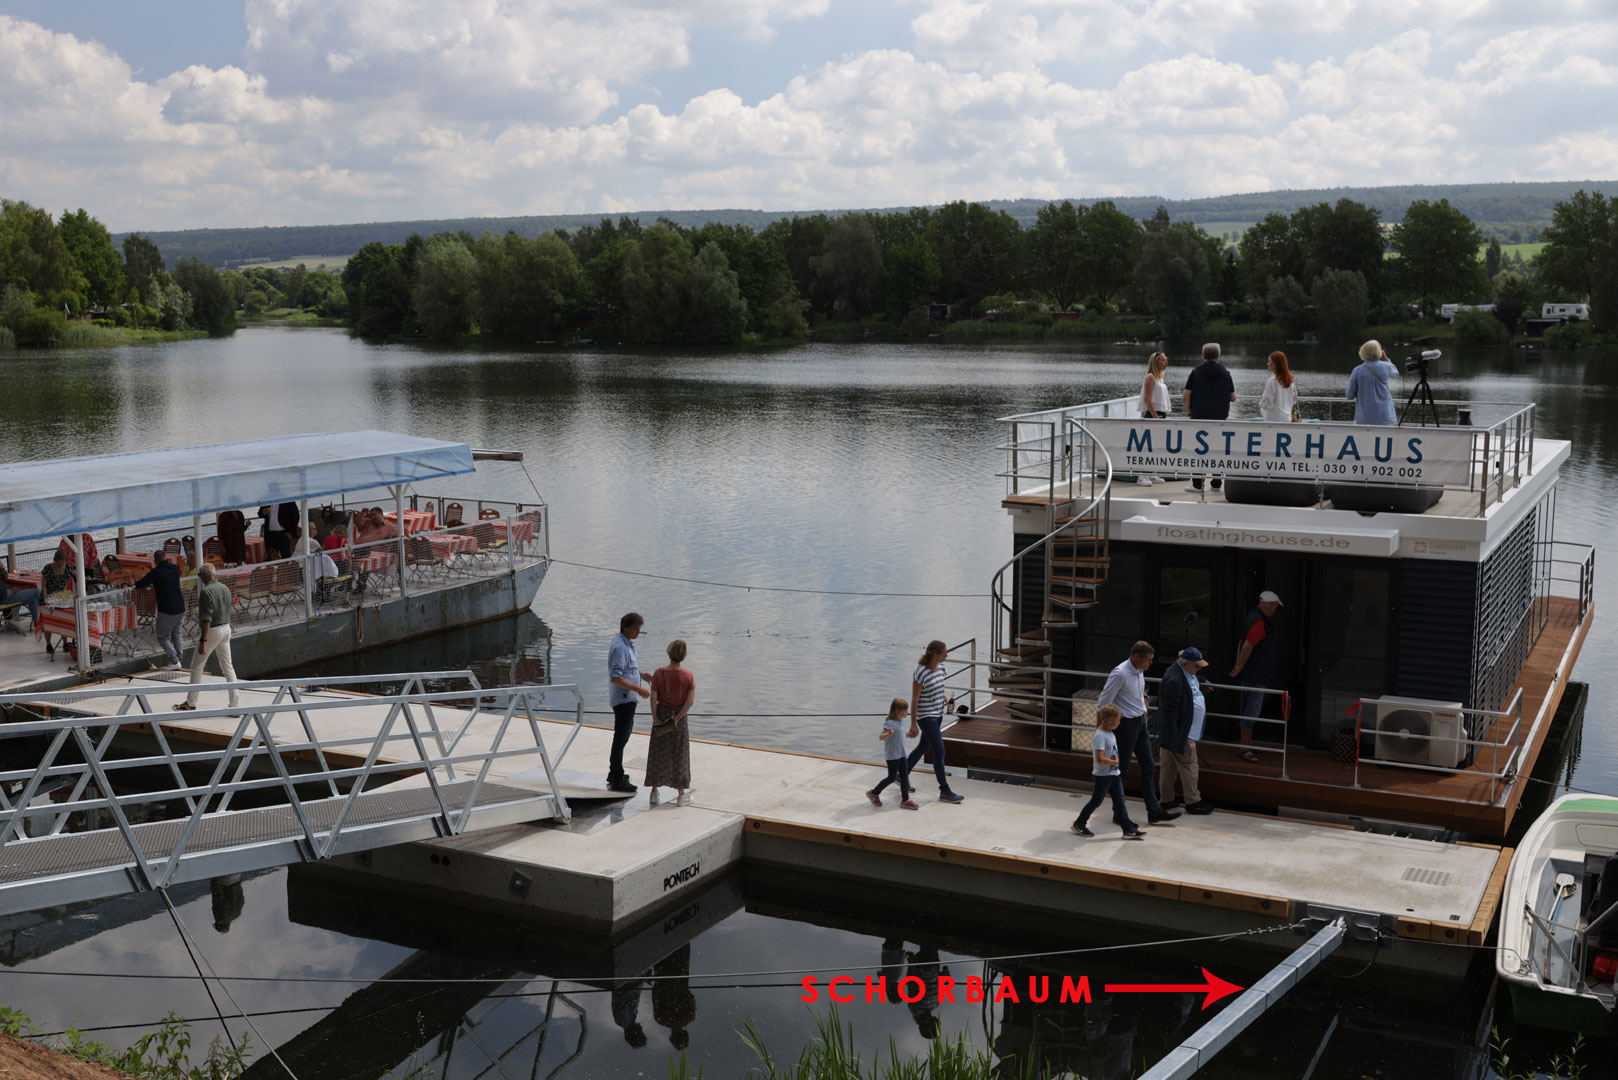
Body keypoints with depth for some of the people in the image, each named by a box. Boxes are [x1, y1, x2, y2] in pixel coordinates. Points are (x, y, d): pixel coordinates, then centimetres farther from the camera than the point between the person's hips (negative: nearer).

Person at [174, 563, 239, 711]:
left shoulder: (205, 591, -18)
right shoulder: (225, 588, 7)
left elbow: (206, 619, -22)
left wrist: (203, 641, -22)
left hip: (212, 631, -7)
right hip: (226, 628, 7)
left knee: (196, 667, 7)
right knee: (227, 667, 9)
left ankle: (190, 703, 15)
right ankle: (235, 703, 5)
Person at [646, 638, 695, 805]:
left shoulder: (658, 674, -11)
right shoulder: (688, 676, -10)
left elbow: (653, 698, -13)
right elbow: (691, 700, -17)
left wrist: (655, 717, -4)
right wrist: (678, 718, -12)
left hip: (662, 714, 1)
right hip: (679, 715, 0)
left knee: (657, 753, 13)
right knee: (679, 755, 8)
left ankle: (654, 791, 20)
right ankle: (681, 794, 13)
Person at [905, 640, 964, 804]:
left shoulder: (940, 667, 2)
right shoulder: (921, 673, -22)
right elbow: (914, 700, -17)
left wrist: (945, 699, 1)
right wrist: (913, 725, -14)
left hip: (938, 714, 9)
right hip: (925, 716, -9)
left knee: (924, 747, 20)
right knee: (939, 752, -7)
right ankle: (945, 792, 0)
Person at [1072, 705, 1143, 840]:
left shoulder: (1110, 733, 6)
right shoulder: (1099, 736, -24)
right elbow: (1100, 759, -31)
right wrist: (1114, 762, -17)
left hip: (1114, 774, 9)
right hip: (1102, 776, -9)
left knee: (1120, 801, 9)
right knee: (1096, 801, 4)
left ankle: (1128, 829, 12)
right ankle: (1079, 824, 20)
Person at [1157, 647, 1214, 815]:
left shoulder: (1186, 672, 5)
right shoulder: (1174, 680, -26)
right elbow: (1170, 710, -25)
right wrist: (1172, 737, -23)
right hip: (1180, 733, -10)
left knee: (1169, 766, 17)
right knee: (1189, 766, 0)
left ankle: (1166, 798, 26)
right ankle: (1193, 802, 10)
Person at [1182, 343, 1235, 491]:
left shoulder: (1196, 372, -1)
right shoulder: (1225, 372, 2)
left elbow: (1186, 397, -5)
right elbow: (1233, 397, 7)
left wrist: (1189, 412, 8)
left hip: (1199, 417, -1)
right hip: (1220, 418, 1)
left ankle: (1197, 484, 3)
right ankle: (1217, 483, 10)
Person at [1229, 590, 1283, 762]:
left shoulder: (1253, 618, 14)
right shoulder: (1260, 623, -19)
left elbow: (1242, 644, 19)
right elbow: (1247, 647, -23)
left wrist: (1238, 666, 18)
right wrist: (1239, 669, -14)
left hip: (1251, 675, 11)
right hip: (1256, 676, -11)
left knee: (1249, 710, 16)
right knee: (1252, 711, -8)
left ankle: (1247, 745, 23)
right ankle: (1246, 749, -6)